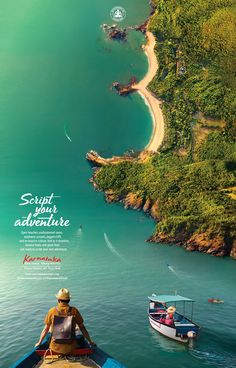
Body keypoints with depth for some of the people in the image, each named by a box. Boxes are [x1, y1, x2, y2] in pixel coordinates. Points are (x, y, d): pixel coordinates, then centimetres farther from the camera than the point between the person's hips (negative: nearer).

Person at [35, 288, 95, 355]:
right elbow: (82, 328, 4)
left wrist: (39, 342, 22)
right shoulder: (74, 311, -3)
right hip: (70, 348, -1)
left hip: (55, 348, 1)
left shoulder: (52, 311, -2)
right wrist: (90, 341, 16)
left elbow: (46, 329, 7)